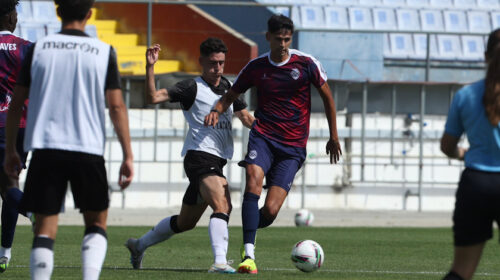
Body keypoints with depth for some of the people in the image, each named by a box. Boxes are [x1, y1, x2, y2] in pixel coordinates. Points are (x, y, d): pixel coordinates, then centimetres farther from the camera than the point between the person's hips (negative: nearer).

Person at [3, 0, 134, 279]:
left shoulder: (38, 49, 4)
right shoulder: (104, 52, 1)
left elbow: (16, 103, 7)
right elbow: (116, 106, -2)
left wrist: (10, 151, 16)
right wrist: (128, 156, 1)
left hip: (45, 148, 1)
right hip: (88, 149, 0)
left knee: (45, 227, 3)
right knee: (97, 222, 14)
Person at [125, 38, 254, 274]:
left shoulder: (227, 87, 16)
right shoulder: (192, 88, -7)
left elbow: (245, 117, 25)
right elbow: (153, 97, -16)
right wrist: (150, 67, -28)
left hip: (216, 162, 8)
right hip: (200, 155, -8)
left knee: (185, 222, 18)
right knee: (222, 206, -30)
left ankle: (139, 245, 35)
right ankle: (220, 262, -41)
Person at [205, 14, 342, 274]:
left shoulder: (306, 63, -1)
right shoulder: (256, 67, 4)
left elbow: (326, 96, 10)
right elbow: (231, 95, 14)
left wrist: (334, 137, 13)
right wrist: (216, 110, -10)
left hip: (293, 146, -1)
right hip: (263, 137, 1)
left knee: (270, 211, -12)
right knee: (253, 181, -31)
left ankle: (248, 236, 24)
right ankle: (248, 255, -35)